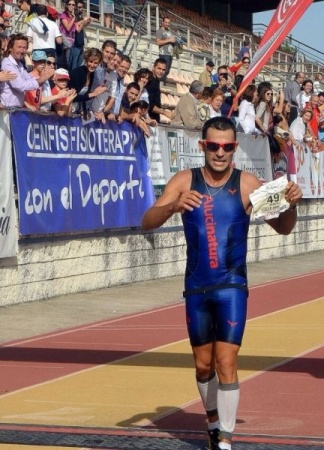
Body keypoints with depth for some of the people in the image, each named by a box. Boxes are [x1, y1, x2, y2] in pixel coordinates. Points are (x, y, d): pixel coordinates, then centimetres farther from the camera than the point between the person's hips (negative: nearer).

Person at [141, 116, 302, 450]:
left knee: (226, 363, -9)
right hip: (196, 288, 2)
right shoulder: (185, 181, -3)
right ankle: (213, 421, 38)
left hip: (232, 287, -2)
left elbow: (282, 228, -3)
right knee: (203, 365, 14)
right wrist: (173, 206, -31)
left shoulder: (247, 184, -6)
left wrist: (290, 204, -25)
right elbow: (147, 223, -10)